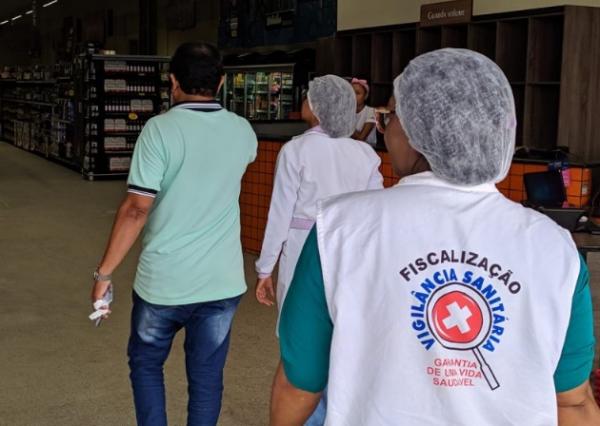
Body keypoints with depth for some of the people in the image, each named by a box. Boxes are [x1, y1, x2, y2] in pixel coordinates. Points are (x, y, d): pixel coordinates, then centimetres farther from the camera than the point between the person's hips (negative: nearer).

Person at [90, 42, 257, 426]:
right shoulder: (243, 131, 2)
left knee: (145, 364, 21)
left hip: (164, 281, -3)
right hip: (223, 281, 3)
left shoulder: (161, 129, -13)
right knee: (207, 377, 13)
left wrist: (105, 272, -8)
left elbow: (136, 210, -17)